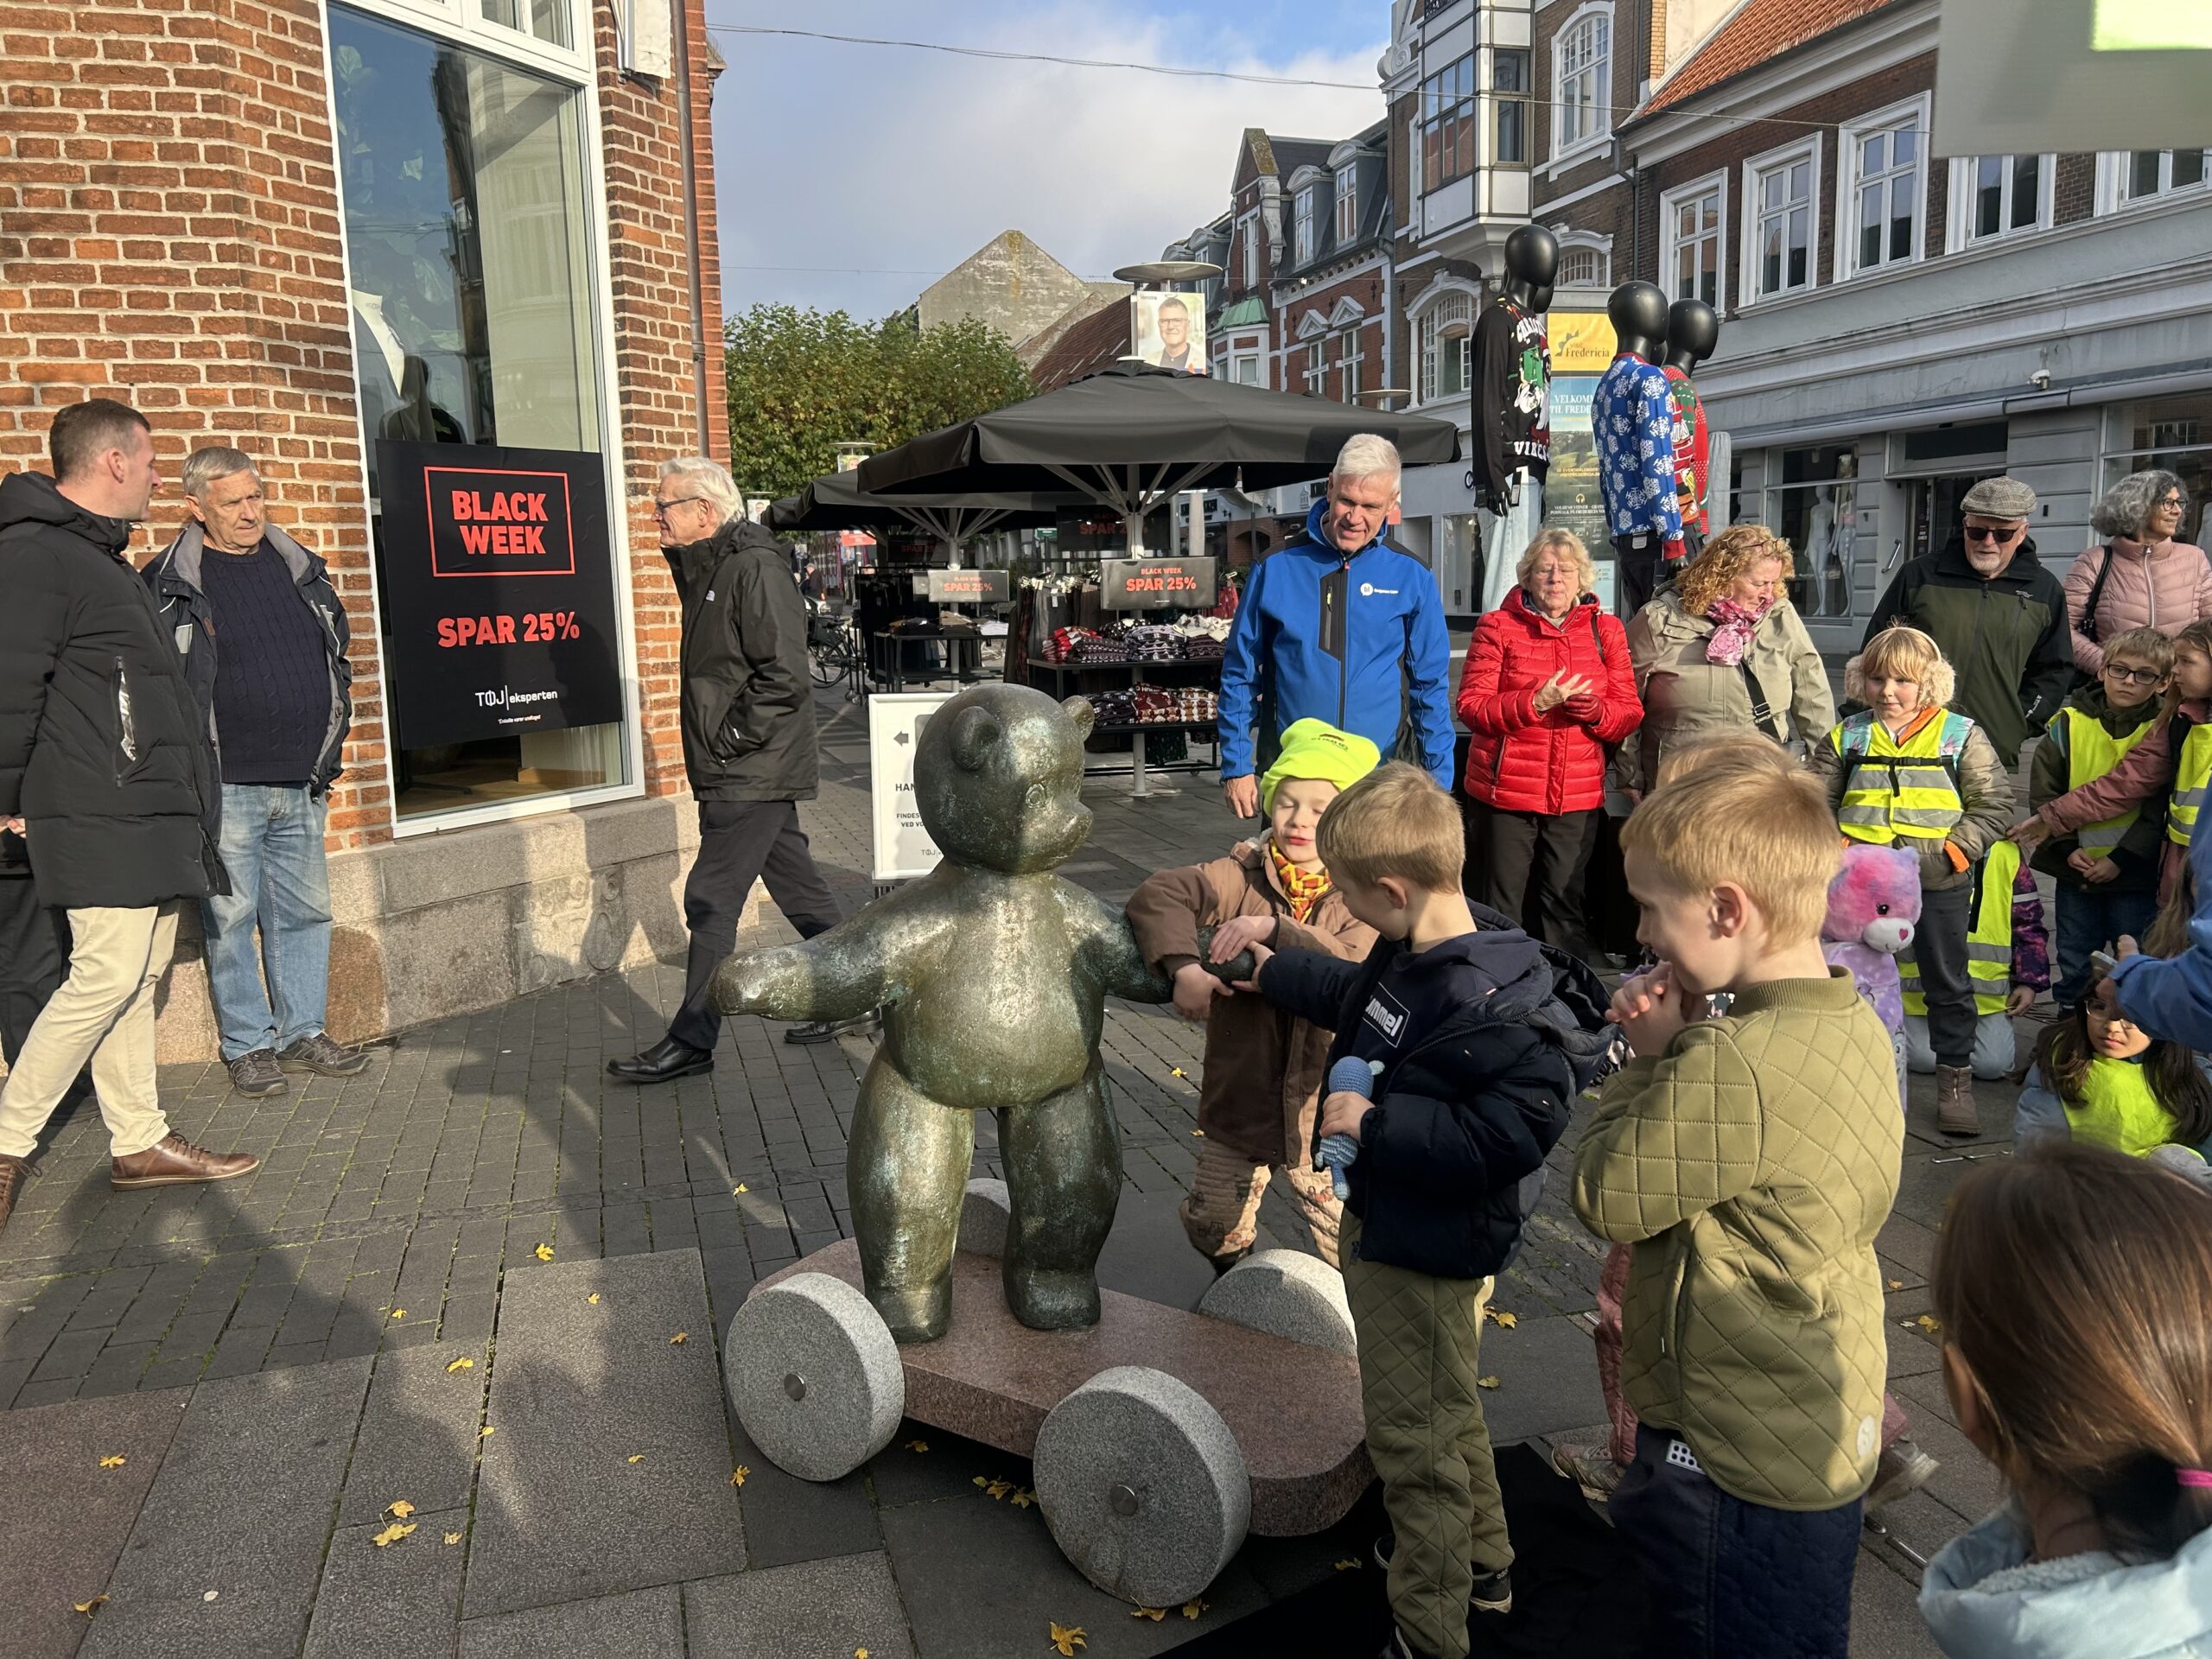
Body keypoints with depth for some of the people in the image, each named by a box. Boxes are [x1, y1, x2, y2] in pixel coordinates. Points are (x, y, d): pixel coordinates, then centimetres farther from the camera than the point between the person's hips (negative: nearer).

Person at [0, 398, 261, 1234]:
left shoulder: (98, 556, 21)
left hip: (146, 815, 10)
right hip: (102, 818, -10)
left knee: (136, 976, 12)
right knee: (106, 975, -9)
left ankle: (139, 1141, 19)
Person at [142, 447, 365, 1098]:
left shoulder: (298, 567, 11)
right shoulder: (169, 583, -4)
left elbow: (335, 658, 18)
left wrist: (329, 747, 14)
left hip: (303, 782, 5)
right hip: (225, 787, -5)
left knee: (305, 911, 10)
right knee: (232, 917, 2)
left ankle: (303, 1031, 22)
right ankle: (247, 1044, 14)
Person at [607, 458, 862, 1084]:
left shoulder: (754, 568, -15)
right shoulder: (707, 569, 15)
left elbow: (784, 675, -22)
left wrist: (730, 743, -18)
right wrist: (715, 752, 13)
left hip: (750, 773, -10)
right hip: (749, 773, 10)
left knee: (711, 901, -5)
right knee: (800, 891, 14)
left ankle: (692, 1041, 4)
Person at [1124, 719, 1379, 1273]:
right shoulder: (1242, 877, -8)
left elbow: (1352, 969, -26)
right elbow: (1157, 895, -21)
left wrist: (1275, 930, -34)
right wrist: (1183, 967, -35)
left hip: (1321, 1103, -1)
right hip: (1238, 1096, 2)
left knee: (1344, 1241, 9)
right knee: (1213, 1222, 18)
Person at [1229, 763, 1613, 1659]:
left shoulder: (1490, 1009, -32)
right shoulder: (1412, 957, -2)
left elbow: (1510, 1137, -37)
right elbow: (1354, 995, 19)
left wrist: (1374, 1123, -30)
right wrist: (1268, 969, 27)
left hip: (1425, 1253, -10)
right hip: (1383, 1223, 10)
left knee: (1413, 1435, 7)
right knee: (1443, 1408, 28)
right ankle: (1481, 1563, 51)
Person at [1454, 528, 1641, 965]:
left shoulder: (1606, 630, 10)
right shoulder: (1497, 626, 2)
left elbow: (1630, 714, 6)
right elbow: (1471, 706, -6)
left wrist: (1594, 709, -15)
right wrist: (1536, 702, -19)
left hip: (1578, 795, 2)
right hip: (1504, 792, -2)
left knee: (1565, 905, 5)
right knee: (1500, 909, 2)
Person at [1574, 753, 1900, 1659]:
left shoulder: (1731, 1065, -32)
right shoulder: (1857, 1024, -1)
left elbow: (1606, 1199, -21)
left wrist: (1647, 1055, -14)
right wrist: (1675, 1050, -7)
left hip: (1735, 1465, -9)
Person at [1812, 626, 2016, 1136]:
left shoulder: (1960, 736, -1)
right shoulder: (1847, 738, 4)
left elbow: (1993, 803, -1)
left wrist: (1955, 852, -12)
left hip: (1938, 883, -1)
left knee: (1948, 980, 10)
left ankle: (1955, 1079, 24)